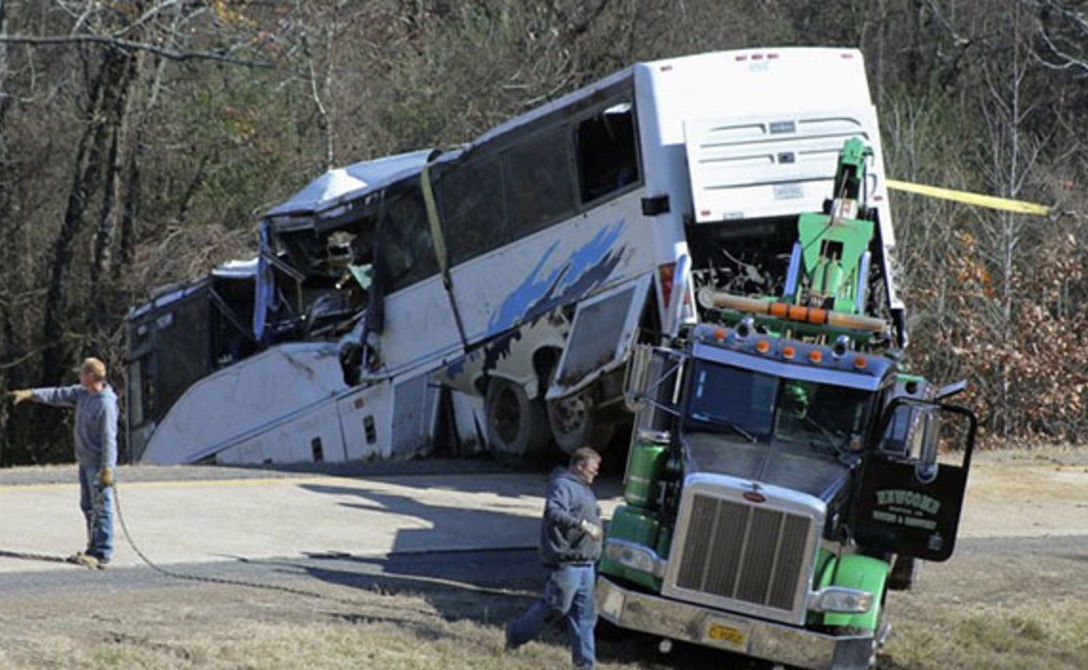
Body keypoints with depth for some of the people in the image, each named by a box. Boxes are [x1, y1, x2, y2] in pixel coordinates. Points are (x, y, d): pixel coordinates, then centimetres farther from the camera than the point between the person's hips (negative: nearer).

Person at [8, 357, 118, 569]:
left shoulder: (106, 404, -20)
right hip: (85, 461, 10)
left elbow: (109, 438, -22)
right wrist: (30, 394, 8)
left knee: (101, 508, -4)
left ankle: (102, 554, -1)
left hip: (98, 463, -10)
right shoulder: (82, 393, 7)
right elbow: (58, 395, 16)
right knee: (88, 505, 15)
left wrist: (107, 469, -23)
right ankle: (94, 549, 22)